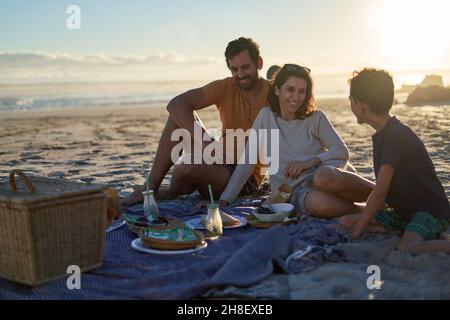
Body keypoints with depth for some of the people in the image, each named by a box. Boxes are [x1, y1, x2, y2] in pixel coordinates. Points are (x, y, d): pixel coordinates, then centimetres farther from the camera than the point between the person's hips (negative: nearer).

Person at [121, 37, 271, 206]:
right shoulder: (225, 88, -2)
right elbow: (176, 104, -15)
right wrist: (204, 140, -28)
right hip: (221, 161, 5)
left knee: (187, 168, -32)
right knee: (181, 116, -11)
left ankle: (172, 192, 7)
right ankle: (150, 187, -9)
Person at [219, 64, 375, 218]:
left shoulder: (316, 118, 7)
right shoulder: (266, 116, 8)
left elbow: (342, 151, 1)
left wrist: (309, 162, -17)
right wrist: (225, 198, 1)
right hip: (294, 193, 0)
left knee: (325, 177, -39)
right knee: (319, 204, -38)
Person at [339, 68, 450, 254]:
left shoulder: (396, 135, -21)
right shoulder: (382, 135, 10)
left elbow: (380, 192, -21)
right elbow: (383, 190, 14)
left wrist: (358, 229, -15)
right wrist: (365, 218, 8)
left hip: (430, 211, -10)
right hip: (403, 211, 10)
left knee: (407, 250, -37)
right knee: (345, 222, -3)